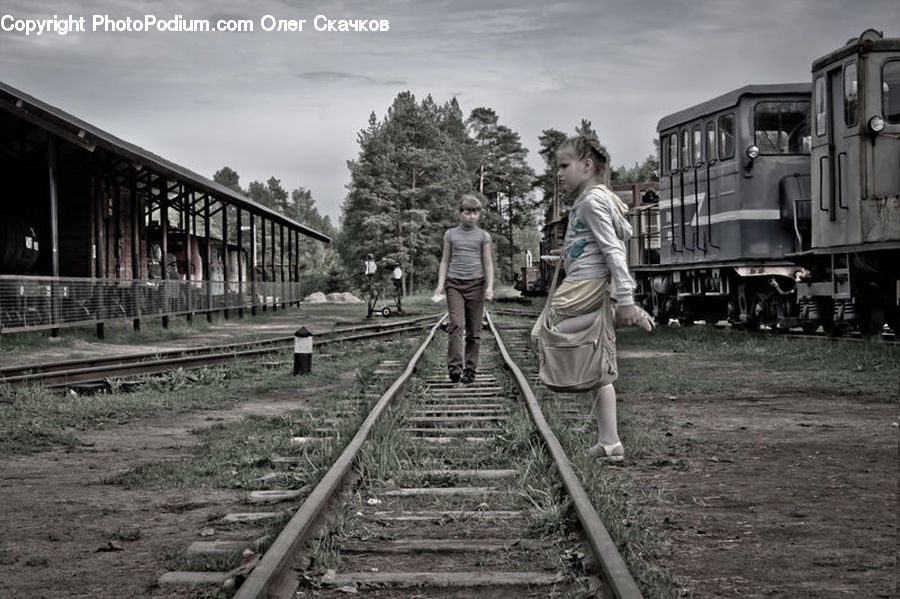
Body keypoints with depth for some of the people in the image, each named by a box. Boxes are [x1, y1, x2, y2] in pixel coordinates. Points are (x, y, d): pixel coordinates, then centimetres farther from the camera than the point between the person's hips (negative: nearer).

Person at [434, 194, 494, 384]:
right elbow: (445, 261, 12)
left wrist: (489, 287, -5)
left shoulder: (483, 236, 8)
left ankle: (470, 369, 7)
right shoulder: (451, 234, 9)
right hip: (454, 283, 0)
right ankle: (454, 366, -19)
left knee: (474, 330, 1)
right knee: (456, 324, -16)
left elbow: (488, 263, 7)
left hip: (476, 284, 1)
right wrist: (440, 284, 2)